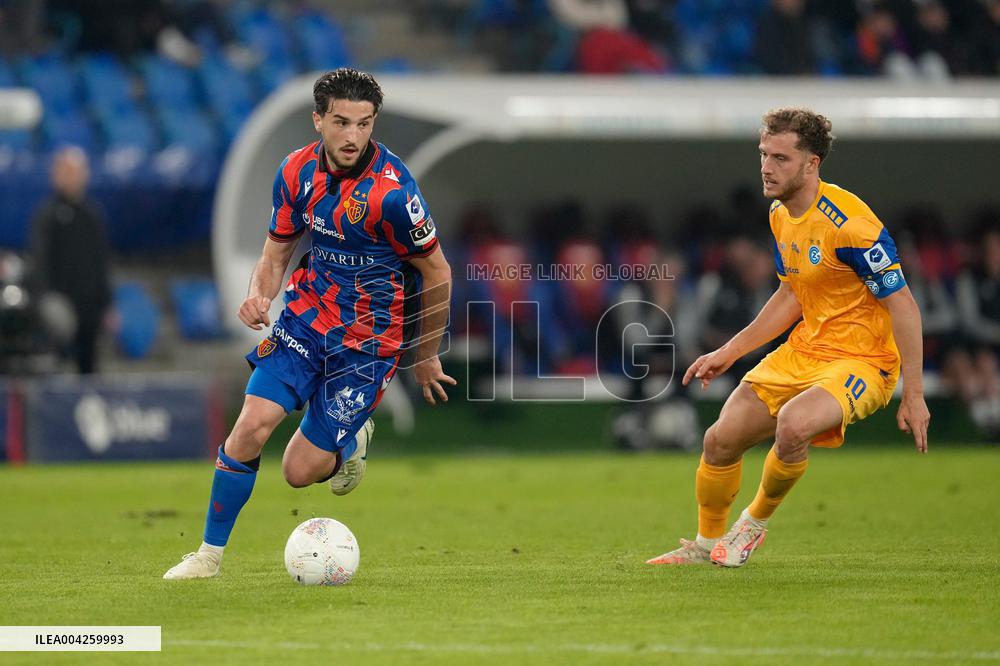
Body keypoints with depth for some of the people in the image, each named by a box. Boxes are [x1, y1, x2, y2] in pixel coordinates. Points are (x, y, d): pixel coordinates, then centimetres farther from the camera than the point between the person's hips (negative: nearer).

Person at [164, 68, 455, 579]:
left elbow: (437, 275, -10)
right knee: (252, 426, -14)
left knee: (300, 472, -5)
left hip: (367, 338, -4)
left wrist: (426, 358, 1)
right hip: (307, 313, 4)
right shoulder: (297, 171, -4)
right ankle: (210, 553, 2)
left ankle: (351, 443, 31)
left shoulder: (391, 191, -22)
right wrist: (259, 294, -14)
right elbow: (276, 253, 9)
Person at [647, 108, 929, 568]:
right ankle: (707, 544, 26)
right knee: (721, 440, 1)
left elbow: (902, 304, -20)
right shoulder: (781, 214, 4)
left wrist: (913, 396, -20)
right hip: (803, 351, 8)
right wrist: (730, 351, 14)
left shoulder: (847, 221, -23)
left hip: (861, 361, -8)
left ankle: (754, 524, -5)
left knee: (793, 424, -34)